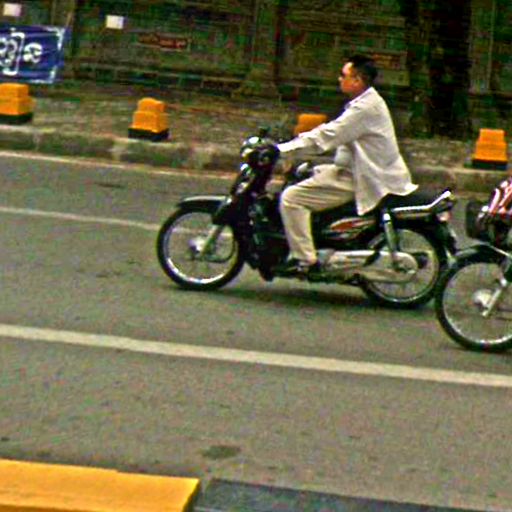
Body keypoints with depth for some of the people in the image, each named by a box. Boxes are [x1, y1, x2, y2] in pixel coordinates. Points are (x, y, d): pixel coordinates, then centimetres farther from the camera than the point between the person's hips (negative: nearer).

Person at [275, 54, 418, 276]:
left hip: (363, 181, -11)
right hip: (353, 170, 11)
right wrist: (290, 146, 9)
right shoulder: (366, 102, 14)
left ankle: (304, 259, -15)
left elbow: (326, 136, -24)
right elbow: (329, 131, 18)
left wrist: (282, 151, -20)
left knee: (292, 197, -15)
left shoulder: (366, 107, -20)